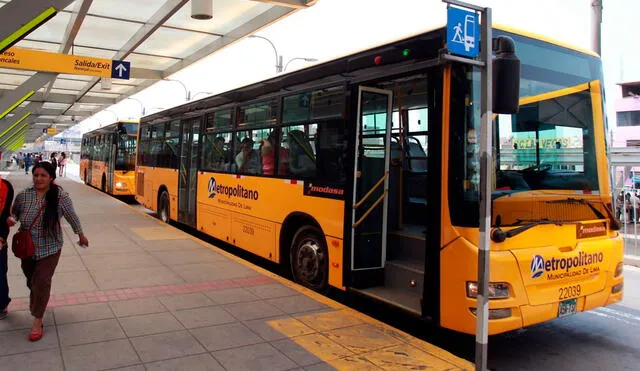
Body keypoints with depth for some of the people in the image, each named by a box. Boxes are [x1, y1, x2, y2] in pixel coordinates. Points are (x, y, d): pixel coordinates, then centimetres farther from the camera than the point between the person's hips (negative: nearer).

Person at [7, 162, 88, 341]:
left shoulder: (61, 196, -15)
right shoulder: (23, 196, -8)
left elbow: (72, 217, -2)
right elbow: (15, 212, 11)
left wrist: (81, 235, 9)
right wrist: (12, 219, -13)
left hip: (50, 248, -3)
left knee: (42, 282, -8)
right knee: (31, 280, 21)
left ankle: (37, 323, 2)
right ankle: (36, 301, 53)